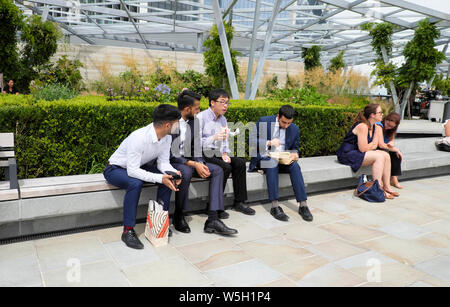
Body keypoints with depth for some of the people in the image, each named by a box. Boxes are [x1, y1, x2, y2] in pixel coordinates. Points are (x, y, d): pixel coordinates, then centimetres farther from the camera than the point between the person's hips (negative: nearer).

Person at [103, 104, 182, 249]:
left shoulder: (167, 137, -12)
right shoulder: (139, 138, -36)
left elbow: (163, 162, -6)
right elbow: (132, 171, -36)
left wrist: (173, 172, -27)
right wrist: (159, 178, -41)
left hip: (139, 166, 7)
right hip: (116, 169, -7)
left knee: (168, 178, -15)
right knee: (135, 183, -37)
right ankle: (128, 231, -25)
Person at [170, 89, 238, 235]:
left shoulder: (194, 121, 6)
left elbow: (197, 146, 11)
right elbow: (171, 153, -20)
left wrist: (200, 164, -8)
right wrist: (194, 164, -24)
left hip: (191, 160, 7)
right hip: (173, 161, -7)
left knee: (217, 170, -13)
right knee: (186, 172, -39)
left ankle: (213, 219, -21)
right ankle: (178, 217, -16)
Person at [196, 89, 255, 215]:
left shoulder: (223, 119, 14)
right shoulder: (201, 117, -10)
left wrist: (225, 153, 0)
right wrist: (214, 138, -29)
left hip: (217, 154, 7)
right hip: (202, 154, -7)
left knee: (240, 162, -12)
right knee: (225, 167, -29)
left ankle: (239, 202, -6)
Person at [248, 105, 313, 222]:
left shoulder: (295, 129, 5)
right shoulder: (264, 121, -4)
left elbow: (295, 148, 15)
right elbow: (251, 141, -8)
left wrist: (295, 153, -9)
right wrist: (269, 142, -22)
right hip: (264, 158, -3)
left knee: (295, 166, -28)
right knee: (272, 163, -36)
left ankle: (303, 205, -29)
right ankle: (275, 206, -39)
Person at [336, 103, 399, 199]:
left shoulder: (376, 127, 8)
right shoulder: (363, 126, -21)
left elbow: (374, 146, 10)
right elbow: (363, 149, -22)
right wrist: (373, 144, -5)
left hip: (358, 152, 10)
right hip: (347, 154, -10)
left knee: (386, 155, -4)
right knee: (379, 156, -23)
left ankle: (387, 186, -1)